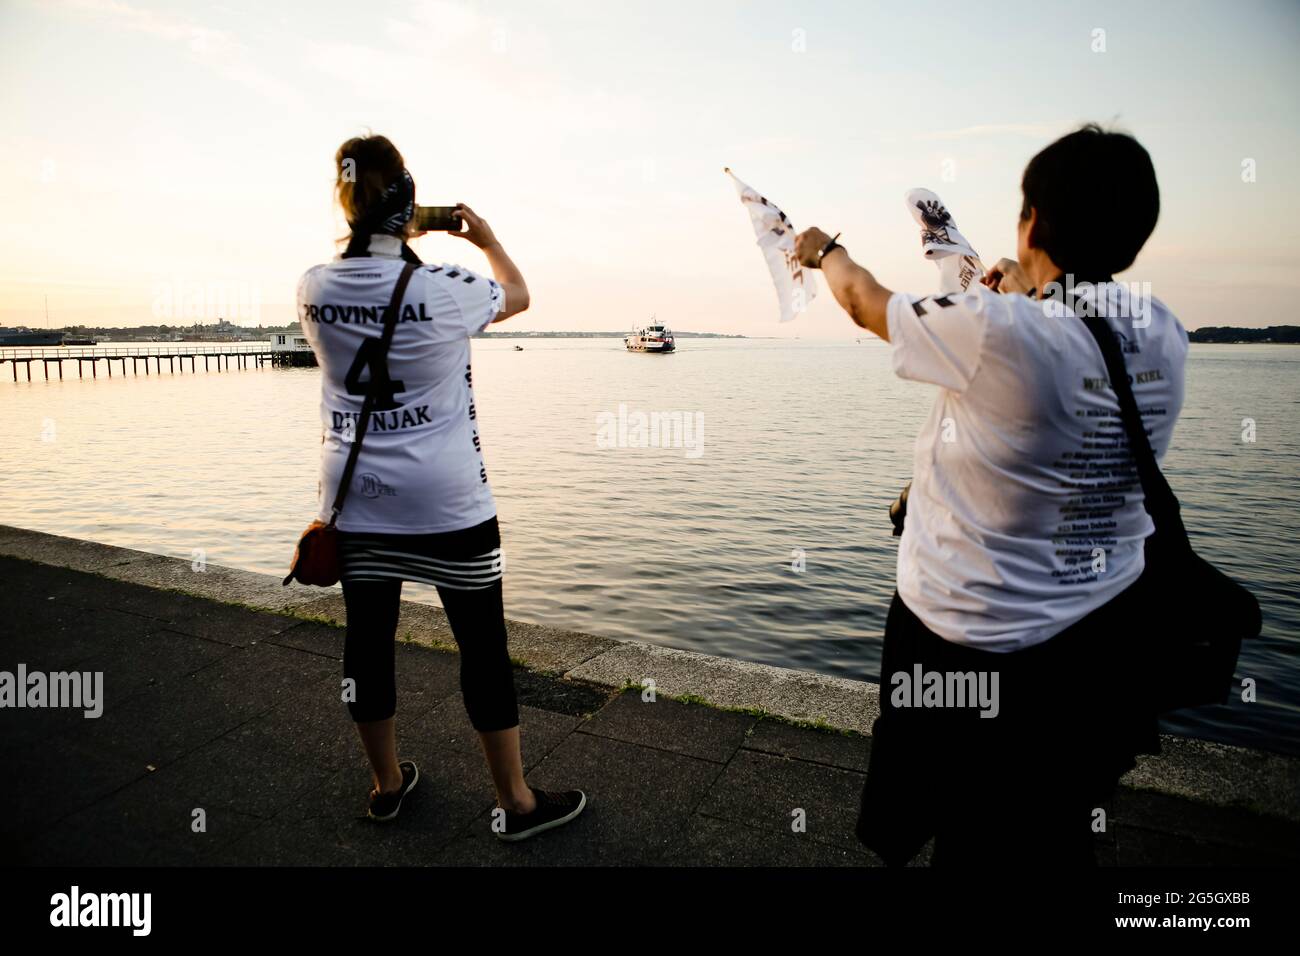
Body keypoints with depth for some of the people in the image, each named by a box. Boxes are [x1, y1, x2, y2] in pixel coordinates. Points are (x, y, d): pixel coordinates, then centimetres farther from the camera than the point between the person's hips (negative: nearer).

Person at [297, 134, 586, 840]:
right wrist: (486, 238, 24)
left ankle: (387, 784, 33)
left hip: (355, 496, 5)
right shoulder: (445, 289, -13)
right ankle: (517, 803, 18)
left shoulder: (315, 287, -2)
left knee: (368, 637, 14)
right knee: (483, 644, 5)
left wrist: (391, 243, 27)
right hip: (444, 498, -4)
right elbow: (518, 294, 9)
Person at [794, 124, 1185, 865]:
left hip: (973, 647, -6)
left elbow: (865, 301, -6)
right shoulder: (1167, 339, -5)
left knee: (972, 838, 17)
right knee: (1062, 839, 27)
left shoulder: (995, 331, -24)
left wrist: (822, 250, 14)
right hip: (1109, 632, 6)